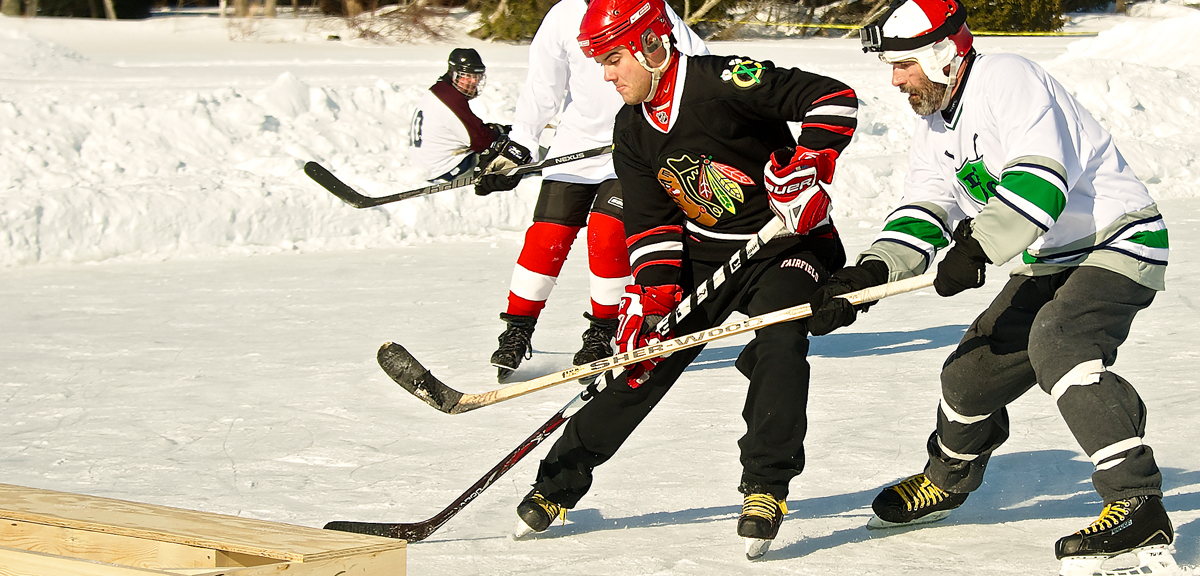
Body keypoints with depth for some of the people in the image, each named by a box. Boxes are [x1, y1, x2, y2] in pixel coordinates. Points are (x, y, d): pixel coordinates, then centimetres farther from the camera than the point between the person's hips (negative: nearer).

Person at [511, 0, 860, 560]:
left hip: (787, 246, -6)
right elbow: (652, 222, -1)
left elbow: (834, 99, -25)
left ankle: (766, 487, -20)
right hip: (701, 256, 6)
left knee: (778, 346, -30)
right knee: (642, 356, 1)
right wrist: (651, 293, -14)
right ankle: (558, 483, 11)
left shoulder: (722, 82, -22)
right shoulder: (632, 131, 1)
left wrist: (805, 168, -34)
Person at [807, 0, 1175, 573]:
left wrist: (976, 247, -38)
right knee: (971, 371, 11)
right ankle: (946, 480, 43)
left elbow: (1039, 181, -32)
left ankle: (1139, 506, -38)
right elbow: (921, 215, -1)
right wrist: (869, 272, -18)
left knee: (1055, 341, -33)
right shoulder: (934, 128, 8)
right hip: (1048, 264, 9)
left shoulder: (1008, 80, -20)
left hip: (1118, 241, -9)